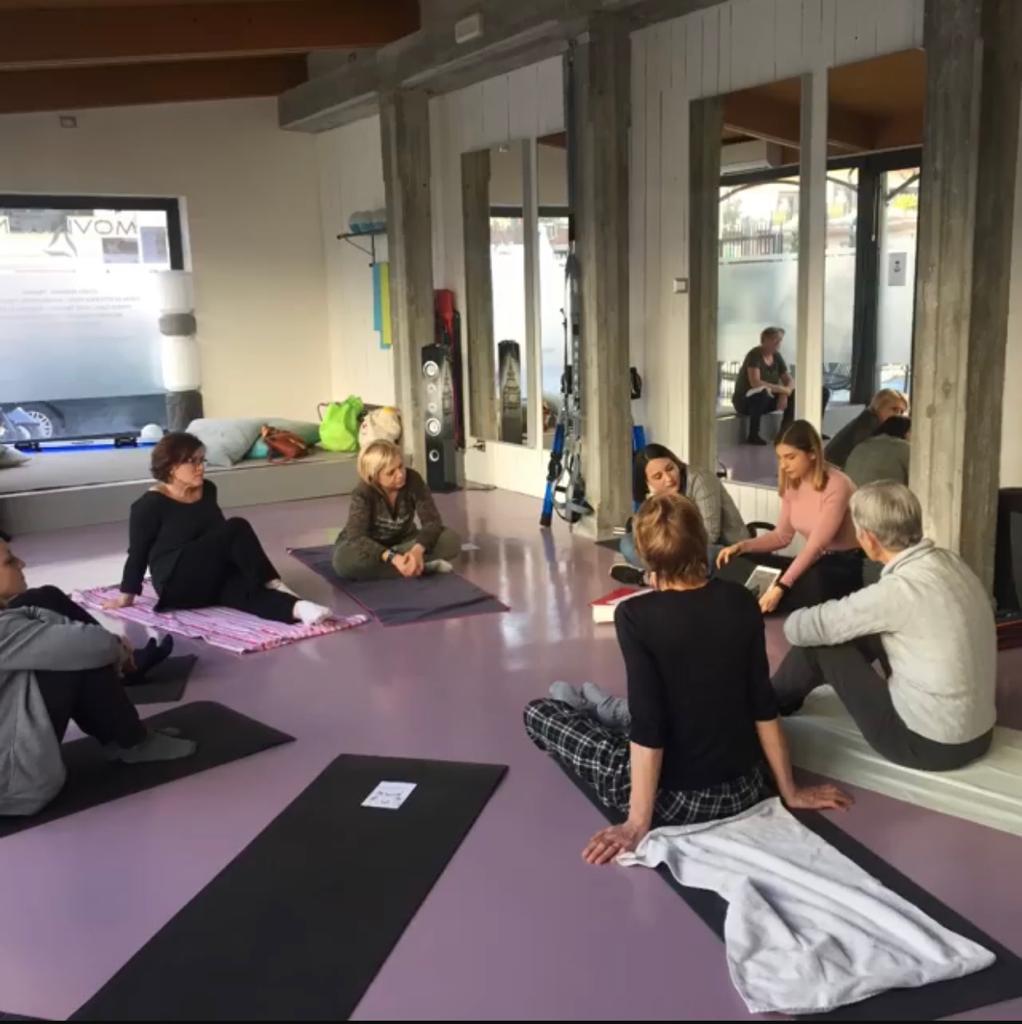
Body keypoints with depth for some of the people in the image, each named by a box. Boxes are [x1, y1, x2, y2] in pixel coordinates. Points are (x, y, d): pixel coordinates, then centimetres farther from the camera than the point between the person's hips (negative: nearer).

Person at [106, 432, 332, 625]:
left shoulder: (207, 490, 10)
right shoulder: (150, 504, -9)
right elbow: (138, 552, -4)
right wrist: (127, 595, 1)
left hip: (213, 579, 6)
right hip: (178, 585, -5)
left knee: (246, 587, -30)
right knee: (237, 529, -24)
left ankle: (297, 608, -54)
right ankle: (273, 584, -23)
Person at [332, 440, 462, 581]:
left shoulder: (413, 480, -20)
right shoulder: (362, 494, -26)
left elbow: (432, 521, -25)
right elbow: (357, 537, -37)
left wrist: (417, 550, -46)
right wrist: (392, 558, -52)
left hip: (402, 542, 2)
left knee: (452, 539, -22)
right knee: (344, 560, -39)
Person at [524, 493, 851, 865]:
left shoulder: (636, 615, -19)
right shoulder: (740, 602, -6)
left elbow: (648, 728, -21)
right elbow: (763, 704, -1)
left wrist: (637, 824, -14)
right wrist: (789, 791, 8)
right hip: (744, 789, 5)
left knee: (537, 713, 14)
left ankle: (584, 712, 44)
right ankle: (613, 712, 52)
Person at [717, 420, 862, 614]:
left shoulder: (836, 486, -21)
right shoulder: (792, 484, 3)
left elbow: (815, 545, -28)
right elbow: (782, 535, 9)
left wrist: (781, 587, -36)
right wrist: (742, 546, -8)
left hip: (844, 566, -6)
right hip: (815, 561, 6)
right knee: (742, 564, -16)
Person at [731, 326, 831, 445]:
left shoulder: (777, 356, 3)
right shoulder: (755, 355, -19)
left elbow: (790, 381, 3)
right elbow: (755, 383, -32)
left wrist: (784, 394, -20)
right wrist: (783, 389, -28)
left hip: (768, 400, 7)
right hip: (745, 400, -7)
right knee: (763, 392, -41)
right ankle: (753, 436, -29)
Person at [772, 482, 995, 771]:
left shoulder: (898, 589, -25)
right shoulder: (948, 561, -2)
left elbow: (800, 629, -14)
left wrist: (796, 621, 7)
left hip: (929, 743, -7)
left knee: (819, 641, 1)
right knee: (865, 629, 16)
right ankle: (782, 694, 36)